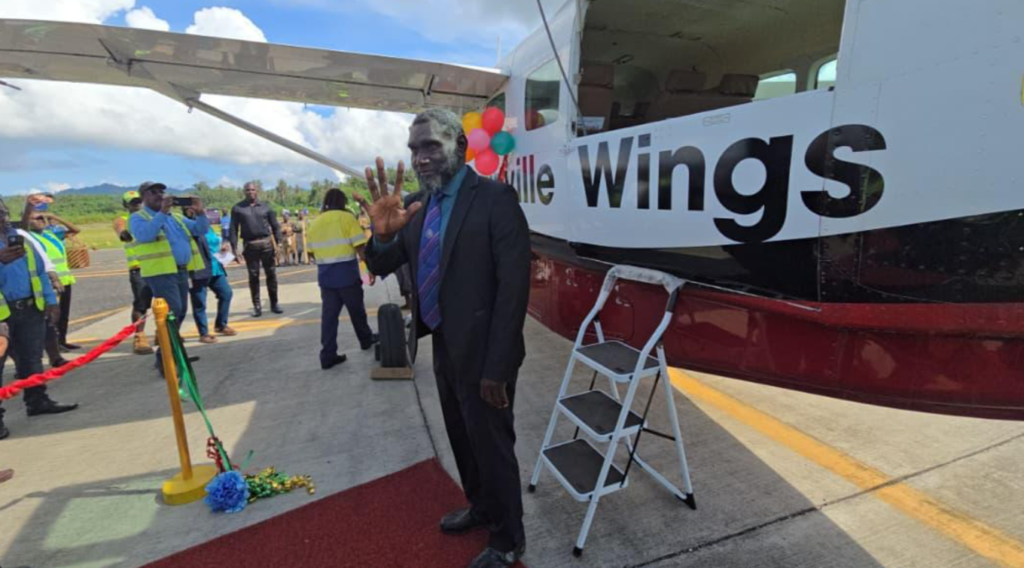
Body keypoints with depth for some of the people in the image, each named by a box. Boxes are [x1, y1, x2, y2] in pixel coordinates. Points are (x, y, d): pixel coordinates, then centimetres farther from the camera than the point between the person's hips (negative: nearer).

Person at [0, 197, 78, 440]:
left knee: (32, 358, 13)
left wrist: (50, 300, 11)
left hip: (31, 308, 5)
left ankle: (37, 400, 25)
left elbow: (40, 270, 14)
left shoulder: (21, 237, 12)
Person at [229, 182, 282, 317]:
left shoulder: (265, 207, 7)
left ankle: (274, 304, 14)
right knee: (253, 276, 4)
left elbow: (275, 226, 7)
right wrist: (234, 248, -5)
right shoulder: (237, 208, 4)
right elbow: (234, 229, 2)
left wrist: (278, 244, -2)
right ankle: (257, 306, 11)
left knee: (271, 274, 4)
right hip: (250, 246, -1)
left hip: (266, 244, 1)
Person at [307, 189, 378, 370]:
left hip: (325, 275, 4)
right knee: (356, 310, 13)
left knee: (328, 314, 4)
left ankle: (328, 355, 4)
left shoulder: (315, 223, 10)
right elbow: (360, 247, -12)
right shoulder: (347, 218, -5)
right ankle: (366, 339, 31)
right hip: (347, 273, -4)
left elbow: (312, 250, 11)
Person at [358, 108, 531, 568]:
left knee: (491, 445, 11)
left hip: (481, 352, -7)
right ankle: (480, 506, 50)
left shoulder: (495, 198, -17)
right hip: (443, 347, 7)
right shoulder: (421, 205, 5)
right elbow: (381, 268, 5)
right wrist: (382, 233, -18)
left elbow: (514, 288, -20)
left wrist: (497, 366, -20)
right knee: (463, 440, 24)